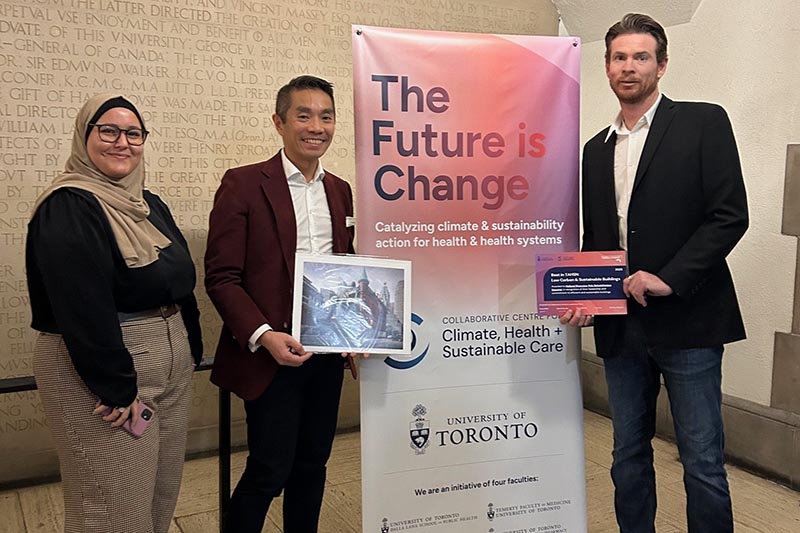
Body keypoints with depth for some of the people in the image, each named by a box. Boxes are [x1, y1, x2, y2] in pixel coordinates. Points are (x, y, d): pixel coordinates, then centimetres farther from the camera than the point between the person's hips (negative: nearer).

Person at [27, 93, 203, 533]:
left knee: (163, 495, 17)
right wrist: (117, 388, -21)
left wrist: (192, 350, 10)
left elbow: (180, 282, 15)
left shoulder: (149, 205, 12)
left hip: (173, 367, 8)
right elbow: (82, 307, -21)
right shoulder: (67, 208, -14)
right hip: (100, 370, -8)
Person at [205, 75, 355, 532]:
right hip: (272, 354, -5)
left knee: (312, 465, 16)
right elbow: (221, 277, -10)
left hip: (328, 353, 6)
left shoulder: (341, 191, 10)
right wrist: (263, 335, -22)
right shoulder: (244, 184, -7)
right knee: (269, 472, 2)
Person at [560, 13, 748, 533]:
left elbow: (730, 215, -9)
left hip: (686, 320, -5)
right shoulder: (596, 149, 15)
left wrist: (668, 278, -17)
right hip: (621, 327, 5)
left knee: (703, 463, 2)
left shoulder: (703, 123, -1)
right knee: (629, 457, 14)